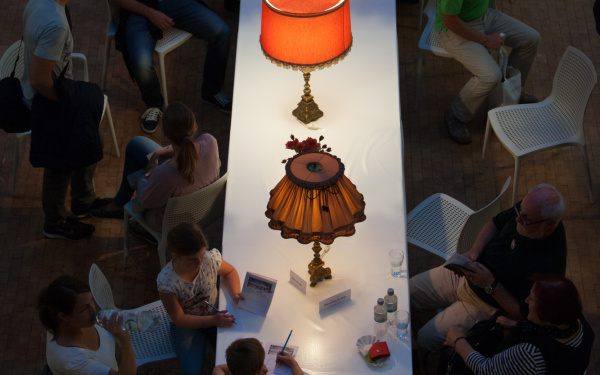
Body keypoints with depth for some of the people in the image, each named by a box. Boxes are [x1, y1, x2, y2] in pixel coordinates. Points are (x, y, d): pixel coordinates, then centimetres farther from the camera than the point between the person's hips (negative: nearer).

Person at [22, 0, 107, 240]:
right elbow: (39, 81, -32)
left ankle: (84, 203, 43)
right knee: (62, 166, 11)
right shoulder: (55, 24, -35)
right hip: (47, 105, -9)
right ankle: (56, 224, 34)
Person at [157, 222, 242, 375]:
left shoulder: (211, 259, -23)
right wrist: (213, 321, -30)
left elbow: (229, 272, 2)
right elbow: (179, 319, -20)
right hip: (186, 324, -2)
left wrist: (236, 293, -18)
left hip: (215, 314, 2)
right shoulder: (166, 281, -29)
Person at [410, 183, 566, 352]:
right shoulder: (527, 209, -16)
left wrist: (491, 285, -30)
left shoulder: (548, 265, -34)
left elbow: (522, 314, -25)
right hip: (467, 273, 7)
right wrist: (474, 251, -11)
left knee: (427, 338, -11)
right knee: (411, 290, 10)